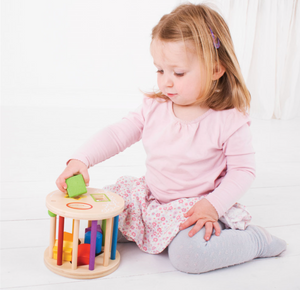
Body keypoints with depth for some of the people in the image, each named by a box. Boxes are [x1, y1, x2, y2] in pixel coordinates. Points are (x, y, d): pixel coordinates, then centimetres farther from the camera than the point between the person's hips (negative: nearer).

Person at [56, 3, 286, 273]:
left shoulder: (229, 121, -15)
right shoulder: (154, 107, -3)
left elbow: (243, 170, -11)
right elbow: (117, 134, -2)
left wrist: (213, 205, -24)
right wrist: (81, 159, -17)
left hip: (198, 205, -5)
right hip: (151, 197, 6)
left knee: (188, 254, -31)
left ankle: (255, 239, -4)